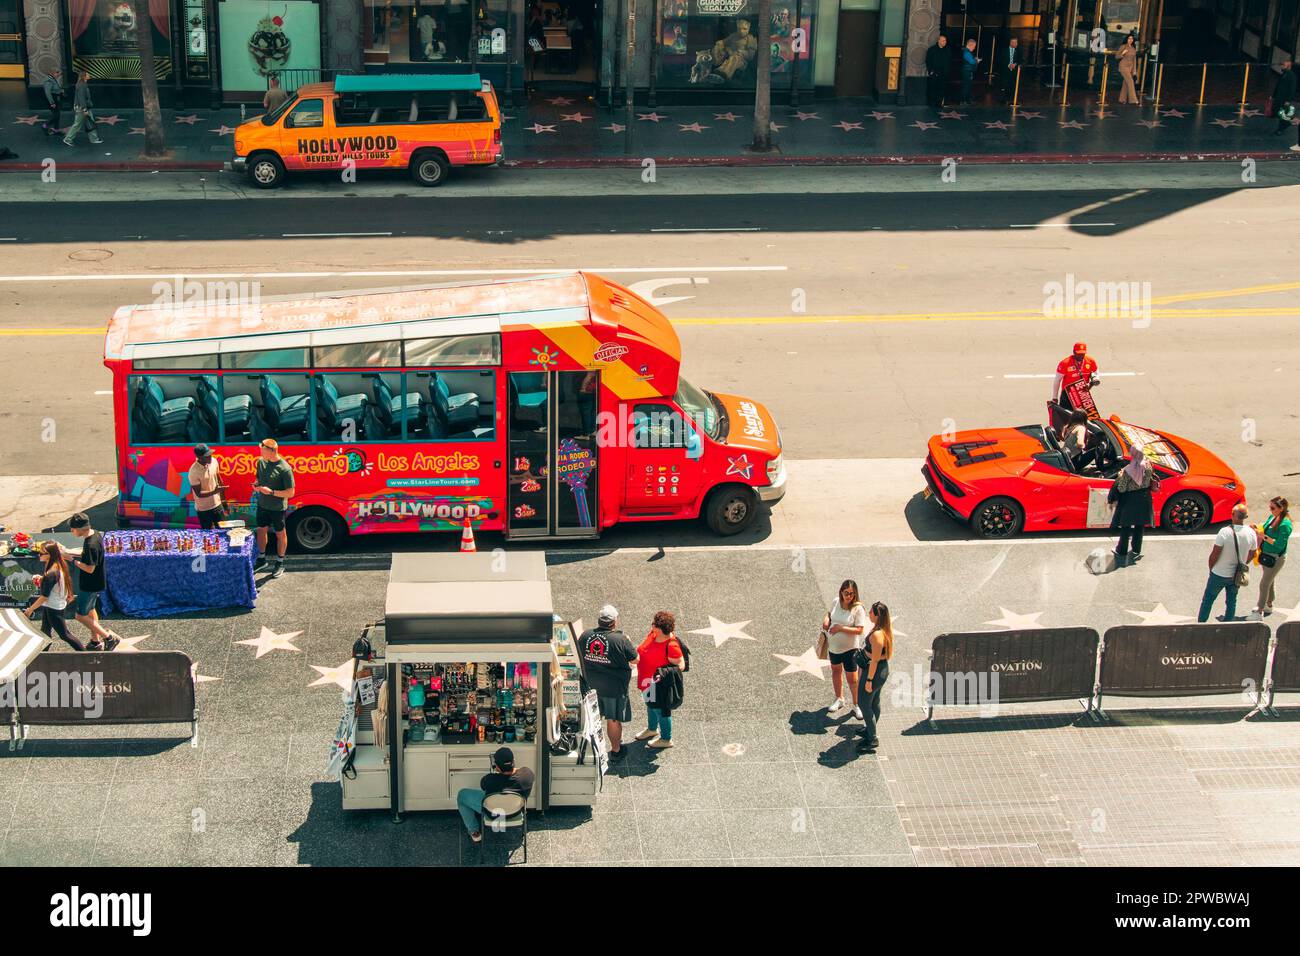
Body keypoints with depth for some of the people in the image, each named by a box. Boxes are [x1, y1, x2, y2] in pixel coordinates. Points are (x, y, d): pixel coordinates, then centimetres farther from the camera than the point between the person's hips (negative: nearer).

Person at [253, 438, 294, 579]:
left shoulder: (284, 469, -25)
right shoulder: (261, 462, -5)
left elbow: (290, 493, -21)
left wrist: (271, 492, -28)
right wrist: (256, 485, -10)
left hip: (278, 508, -6)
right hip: (262, 505, 6)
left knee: (280, 534, 12)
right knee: (261, 530, 20)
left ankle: (279, 563, 29)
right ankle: (261, 559, 39)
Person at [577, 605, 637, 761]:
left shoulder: (585, 636, -8)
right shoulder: (620, 640, -21)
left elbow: (580, 656, 8)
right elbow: (634, 660, -8)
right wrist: (628, 642, 7)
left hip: (591, 684, 5)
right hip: (613, 687, -5)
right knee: (614, 720, 11)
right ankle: (616, 750, 24)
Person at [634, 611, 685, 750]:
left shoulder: (671, 646, -32)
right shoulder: (653, 634, -9)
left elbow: (680, 665, -26)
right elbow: (643, 650, 11)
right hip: (648, 681, 8)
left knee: (660, 710, 11)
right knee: (650, 705, 29)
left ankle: (666, 739, 32)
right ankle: (652, 729, 55)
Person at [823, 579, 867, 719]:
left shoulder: (858, 609, -23)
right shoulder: (836, 602, -7)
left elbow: (860, 630, -25)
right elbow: (829, 613, 13)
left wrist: (841, 628, -29)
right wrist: (826, 619, -9)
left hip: (849, 648, -6)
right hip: (833, 645, 6)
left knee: (852, 678, 2)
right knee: (836, 670, 23)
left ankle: (856, 705, 21)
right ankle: (839, 699, 44)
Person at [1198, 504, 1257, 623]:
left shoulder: (1225, 532, -26)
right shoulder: (1251, 533, -11)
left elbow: (1215, 554, -20)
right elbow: (1251, 555, 3)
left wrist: (1211, 568, -2)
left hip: (1219, 574, -4)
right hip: (1236, 576, 4)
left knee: (1208, 599, 14)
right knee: (1232, 601, 20)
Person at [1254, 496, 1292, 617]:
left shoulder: (1285, 524, -23)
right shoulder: (1272, 517, 1)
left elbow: (1280, 545, -25)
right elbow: (1265, 531, 14)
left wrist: (1264, 537, -27)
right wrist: (1258, 529, -7)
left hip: (1275, 559, -8)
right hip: (1265, 555, 8)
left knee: (1264, 584, -2)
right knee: (1269, 583, 22)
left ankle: (1260, 611, 8)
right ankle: (1269, 606, 39)